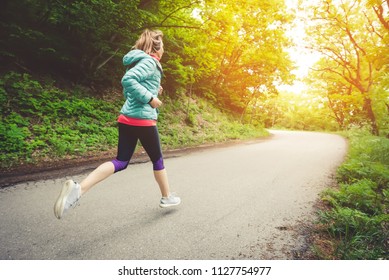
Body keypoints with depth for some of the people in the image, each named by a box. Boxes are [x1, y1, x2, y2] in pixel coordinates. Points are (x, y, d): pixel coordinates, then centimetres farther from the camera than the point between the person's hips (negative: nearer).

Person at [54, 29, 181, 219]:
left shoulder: (139, 62, 19)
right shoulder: (150, 62, -9)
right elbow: (127, 80, -25)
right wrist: (150, 98, -19)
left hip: (126, 118, 8)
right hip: (143, 119, -8)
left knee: (121, 162, 5)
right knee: (157, 160, 11)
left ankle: (79, 188, -12)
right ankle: (167, 197, 30)